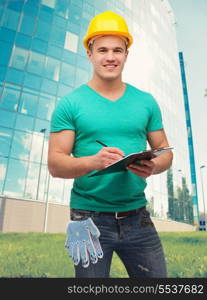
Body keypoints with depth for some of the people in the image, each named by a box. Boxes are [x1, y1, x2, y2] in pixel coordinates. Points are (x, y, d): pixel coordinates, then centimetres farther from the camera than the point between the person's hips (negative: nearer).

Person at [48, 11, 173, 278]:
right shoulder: (70, 104, -4)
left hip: (137, 217, 3)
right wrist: (93, 161, -27)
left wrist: (154, 166, -15)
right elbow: (55, 164, -8)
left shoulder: (146, 102, 5)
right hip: (90, 218, -2)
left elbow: (165, 151, 8)